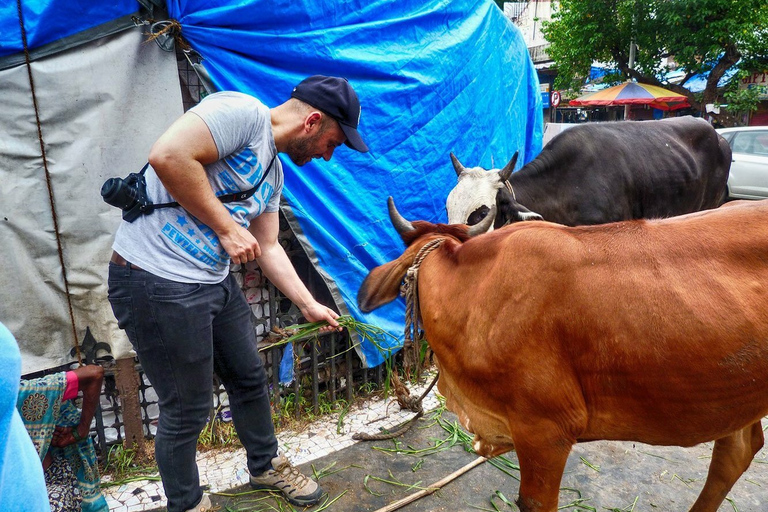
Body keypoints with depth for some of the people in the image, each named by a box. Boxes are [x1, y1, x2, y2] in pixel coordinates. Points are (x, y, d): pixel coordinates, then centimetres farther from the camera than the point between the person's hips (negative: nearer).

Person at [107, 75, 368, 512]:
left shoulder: (273, 172, 14)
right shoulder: (243, 112, -15)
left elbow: (269, 249, 20)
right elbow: (167, 155, -28)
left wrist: (310, 305, 21)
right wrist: (227, 227, -18)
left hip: (216, 281, 10)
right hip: (156, 281, -9)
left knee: (250, 378, 20)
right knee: (188, 410, 5)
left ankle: (266, 467, 45)